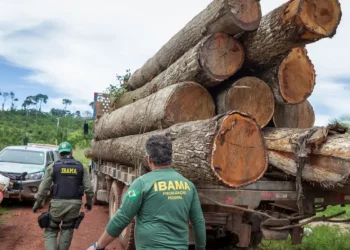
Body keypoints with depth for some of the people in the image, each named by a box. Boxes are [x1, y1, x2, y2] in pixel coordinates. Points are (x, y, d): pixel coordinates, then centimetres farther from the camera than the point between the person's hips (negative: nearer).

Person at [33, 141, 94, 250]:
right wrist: (89, 201, 17)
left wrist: (37, 202, 12)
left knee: (51, 231, 11)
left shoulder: (53, 166, 1)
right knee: (67, 231, 16)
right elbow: (88, 187, 3)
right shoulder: (81, 167, 5)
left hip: (58, 203, -1)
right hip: (74, 203, 2)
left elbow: (44, 187, 1)